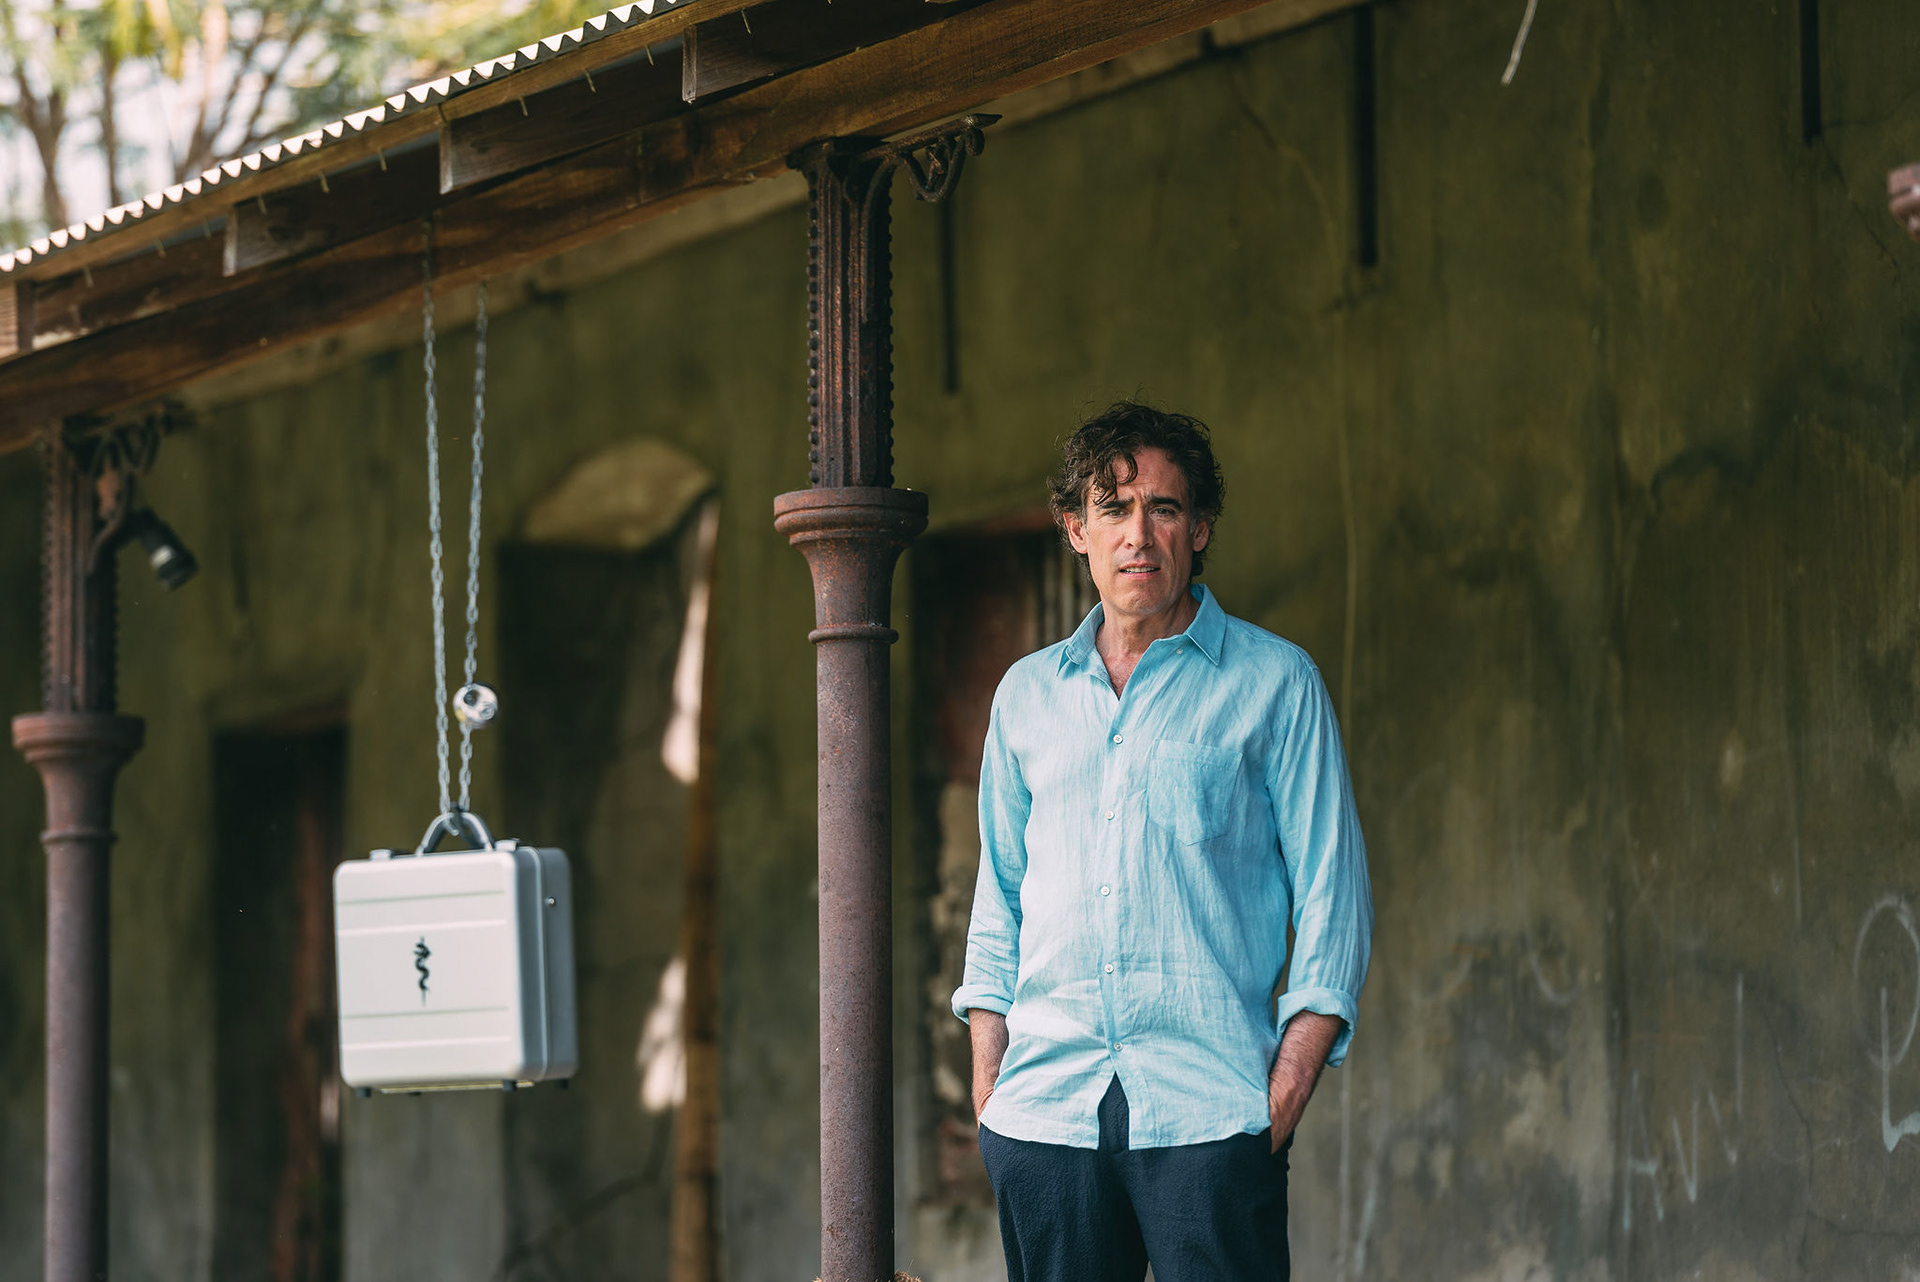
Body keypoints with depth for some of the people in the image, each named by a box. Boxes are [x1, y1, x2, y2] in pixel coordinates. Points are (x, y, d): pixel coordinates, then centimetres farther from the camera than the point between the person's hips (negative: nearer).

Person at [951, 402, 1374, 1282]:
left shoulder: (1273, 682, 5)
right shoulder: (1027, 694, 16)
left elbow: (1330, 894, 3)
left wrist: (1291, 1080, -7)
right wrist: (986, 1079, 9)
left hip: (1210, 1110, -3)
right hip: (1044, 1107, 3)